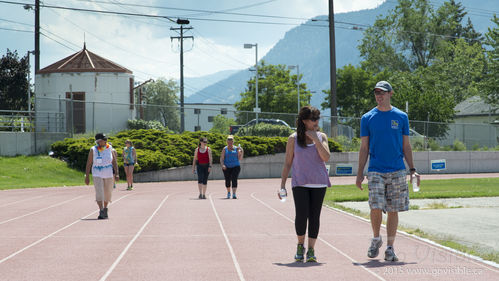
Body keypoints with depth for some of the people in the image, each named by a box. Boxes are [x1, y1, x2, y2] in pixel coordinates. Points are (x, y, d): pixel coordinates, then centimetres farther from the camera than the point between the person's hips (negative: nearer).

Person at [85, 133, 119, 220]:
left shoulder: (109, 149, 1)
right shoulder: (93, 150, -5)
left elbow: (114, 162, 2)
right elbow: (88, 164, -1)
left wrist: (116, 174, -6)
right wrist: (86, 177, -3)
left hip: (109, 175, 3)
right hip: (97, 175, -3)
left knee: (108, 193, 10)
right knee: (99, 193, -15)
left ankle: (105, 208, 33)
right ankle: (101, 212, -17)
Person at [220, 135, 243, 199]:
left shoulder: (236, 149, 5)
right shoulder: (224, 149, 4)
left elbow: (240, 159, 4)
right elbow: (221, 159, -1)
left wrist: (242, 152, -10)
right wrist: (223, 165, -18)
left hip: (235, 166, -1)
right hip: (227, 167, 1)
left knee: (234, 179, -16)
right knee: (227, 180, 9)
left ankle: (234, 194, -23)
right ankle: (228, 193, 32)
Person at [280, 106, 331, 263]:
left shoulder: (321, 137, 7)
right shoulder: (293, 139, 3)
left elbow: (326, 158, -7)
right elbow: (287, 163, 6)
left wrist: (315, 139, -12)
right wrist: (282, 185, 2)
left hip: (318, 184, 2)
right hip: (300, 183, -2)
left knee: (314, 216, 0)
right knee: (301, 215, -12)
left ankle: (311, 250, 8)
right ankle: (300, 245, 11)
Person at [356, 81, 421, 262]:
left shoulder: (401, 117, 8)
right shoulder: (367, 118, 6)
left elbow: (406, 146, 11)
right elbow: (364, 148, 7)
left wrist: (412, 170, 2)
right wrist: (360, 173, 1)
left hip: (397, 172, 1)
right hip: (375, 171, -1)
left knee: (393, 210, 2)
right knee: (376, 207, -13)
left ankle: (390, 248, 11)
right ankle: (376, 239, 12)